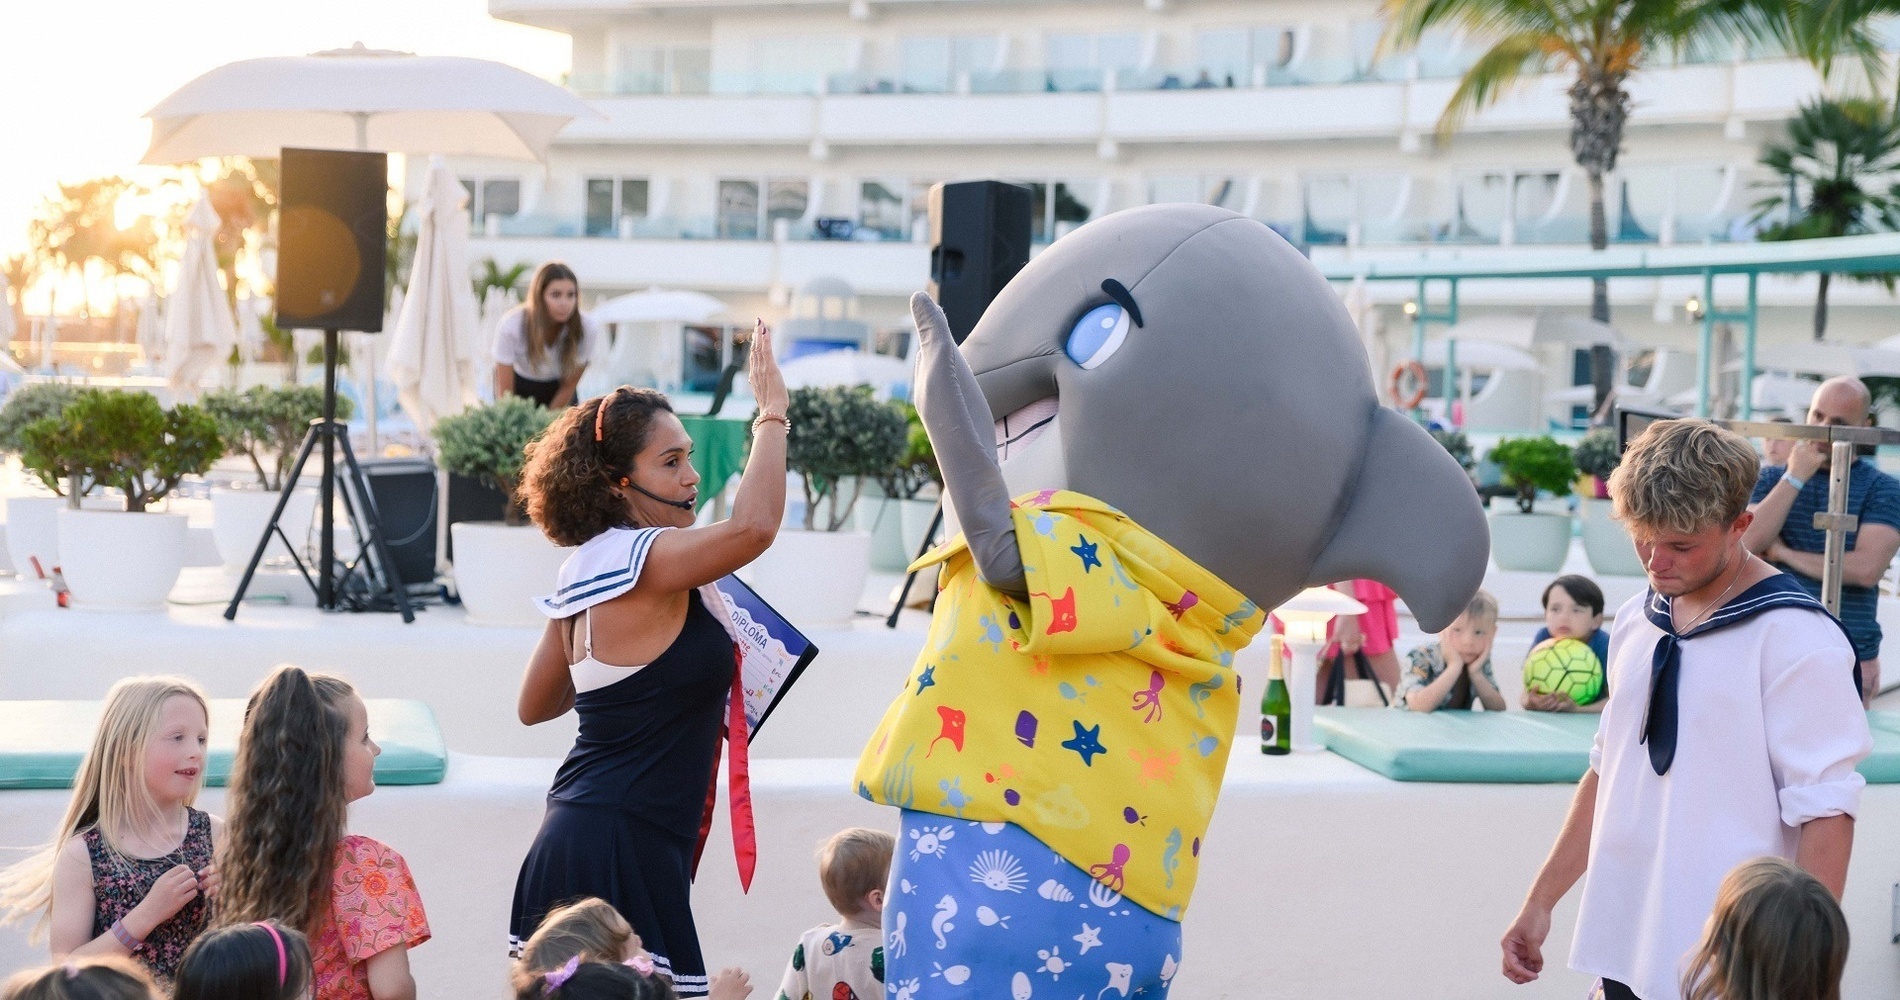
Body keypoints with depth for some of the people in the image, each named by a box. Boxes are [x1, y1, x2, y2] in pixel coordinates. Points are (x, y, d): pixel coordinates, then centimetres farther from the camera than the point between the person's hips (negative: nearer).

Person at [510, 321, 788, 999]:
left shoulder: (585, 573, 13)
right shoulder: (643, 560, -14)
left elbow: (535, 706, 22)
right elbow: (754, 525, -29)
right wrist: (771, 414, -16)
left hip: (572, 835, 10)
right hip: (623, 849, -10)